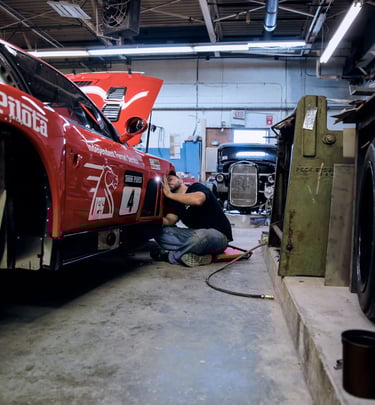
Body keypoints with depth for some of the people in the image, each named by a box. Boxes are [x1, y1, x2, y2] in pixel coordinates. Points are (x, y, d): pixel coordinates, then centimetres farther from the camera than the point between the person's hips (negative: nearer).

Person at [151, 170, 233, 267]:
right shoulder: (176, 203, 15)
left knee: (201, 235, -42)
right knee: (161, 232, -10)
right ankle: (199, 256, -26)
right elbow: (169, 221, 1)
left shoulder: (196, 187, -5)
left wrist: (170, 194, -21)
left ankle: (170, 256, -16)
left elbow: (198, 199, -29)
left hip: (218, 235, -7)